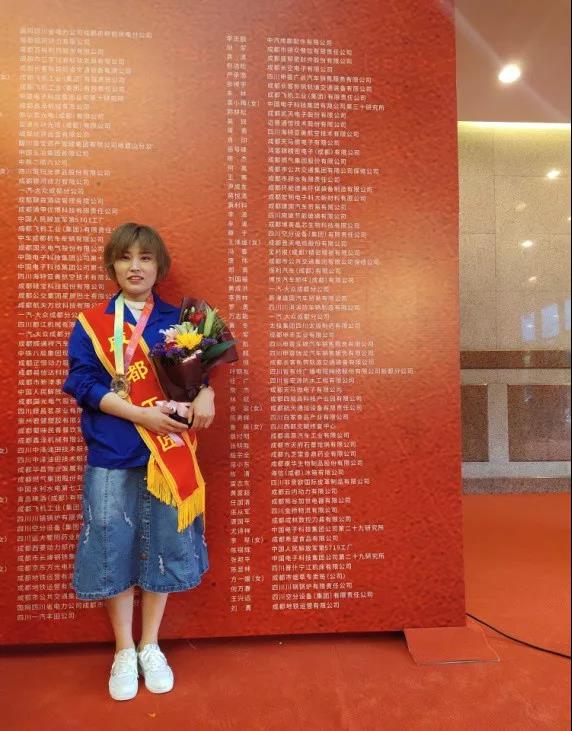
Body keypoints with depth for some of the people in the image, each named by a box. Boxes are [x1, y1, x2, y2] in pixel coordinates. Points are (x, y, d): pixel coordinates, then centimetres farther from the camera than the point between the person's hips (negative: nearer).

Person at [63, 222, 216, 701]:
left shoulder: (177, 320, 7)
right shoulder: (90, 324, 3)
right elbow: (84, 383, -6)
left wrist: (205, 393, -19)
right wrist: (141, 414, -18)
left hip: (167, 453, 1)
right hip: (111, 455, -1)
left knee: (162, 546, 9)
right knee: (113, 548, 6)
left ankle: (150, 647, 30)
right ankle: (124, 652, 29)